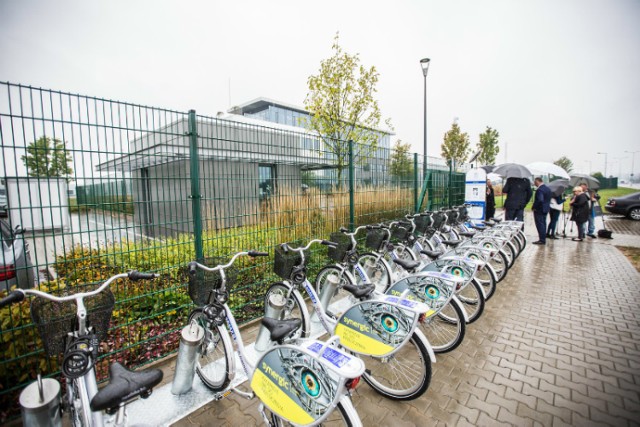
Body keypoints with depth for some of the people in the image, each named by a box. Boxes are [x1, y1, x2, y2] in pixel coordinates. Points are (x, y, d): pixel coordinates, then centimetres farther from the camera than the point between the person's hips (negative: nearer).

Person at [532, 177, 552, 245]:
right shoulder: (548, 189, 11)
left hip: (539, 210, -9)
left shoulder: (539, 189, -20)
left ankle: (542, 240, -1)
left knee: (540, 225, -4)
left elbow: (540, 200, -28)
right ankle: (543, 239, 21)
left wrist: (535, 207, -17)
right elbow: (549, 199, 16)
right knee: (543, 224, 15)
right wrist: (547, 205, 18)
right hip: (546, 209, 9)